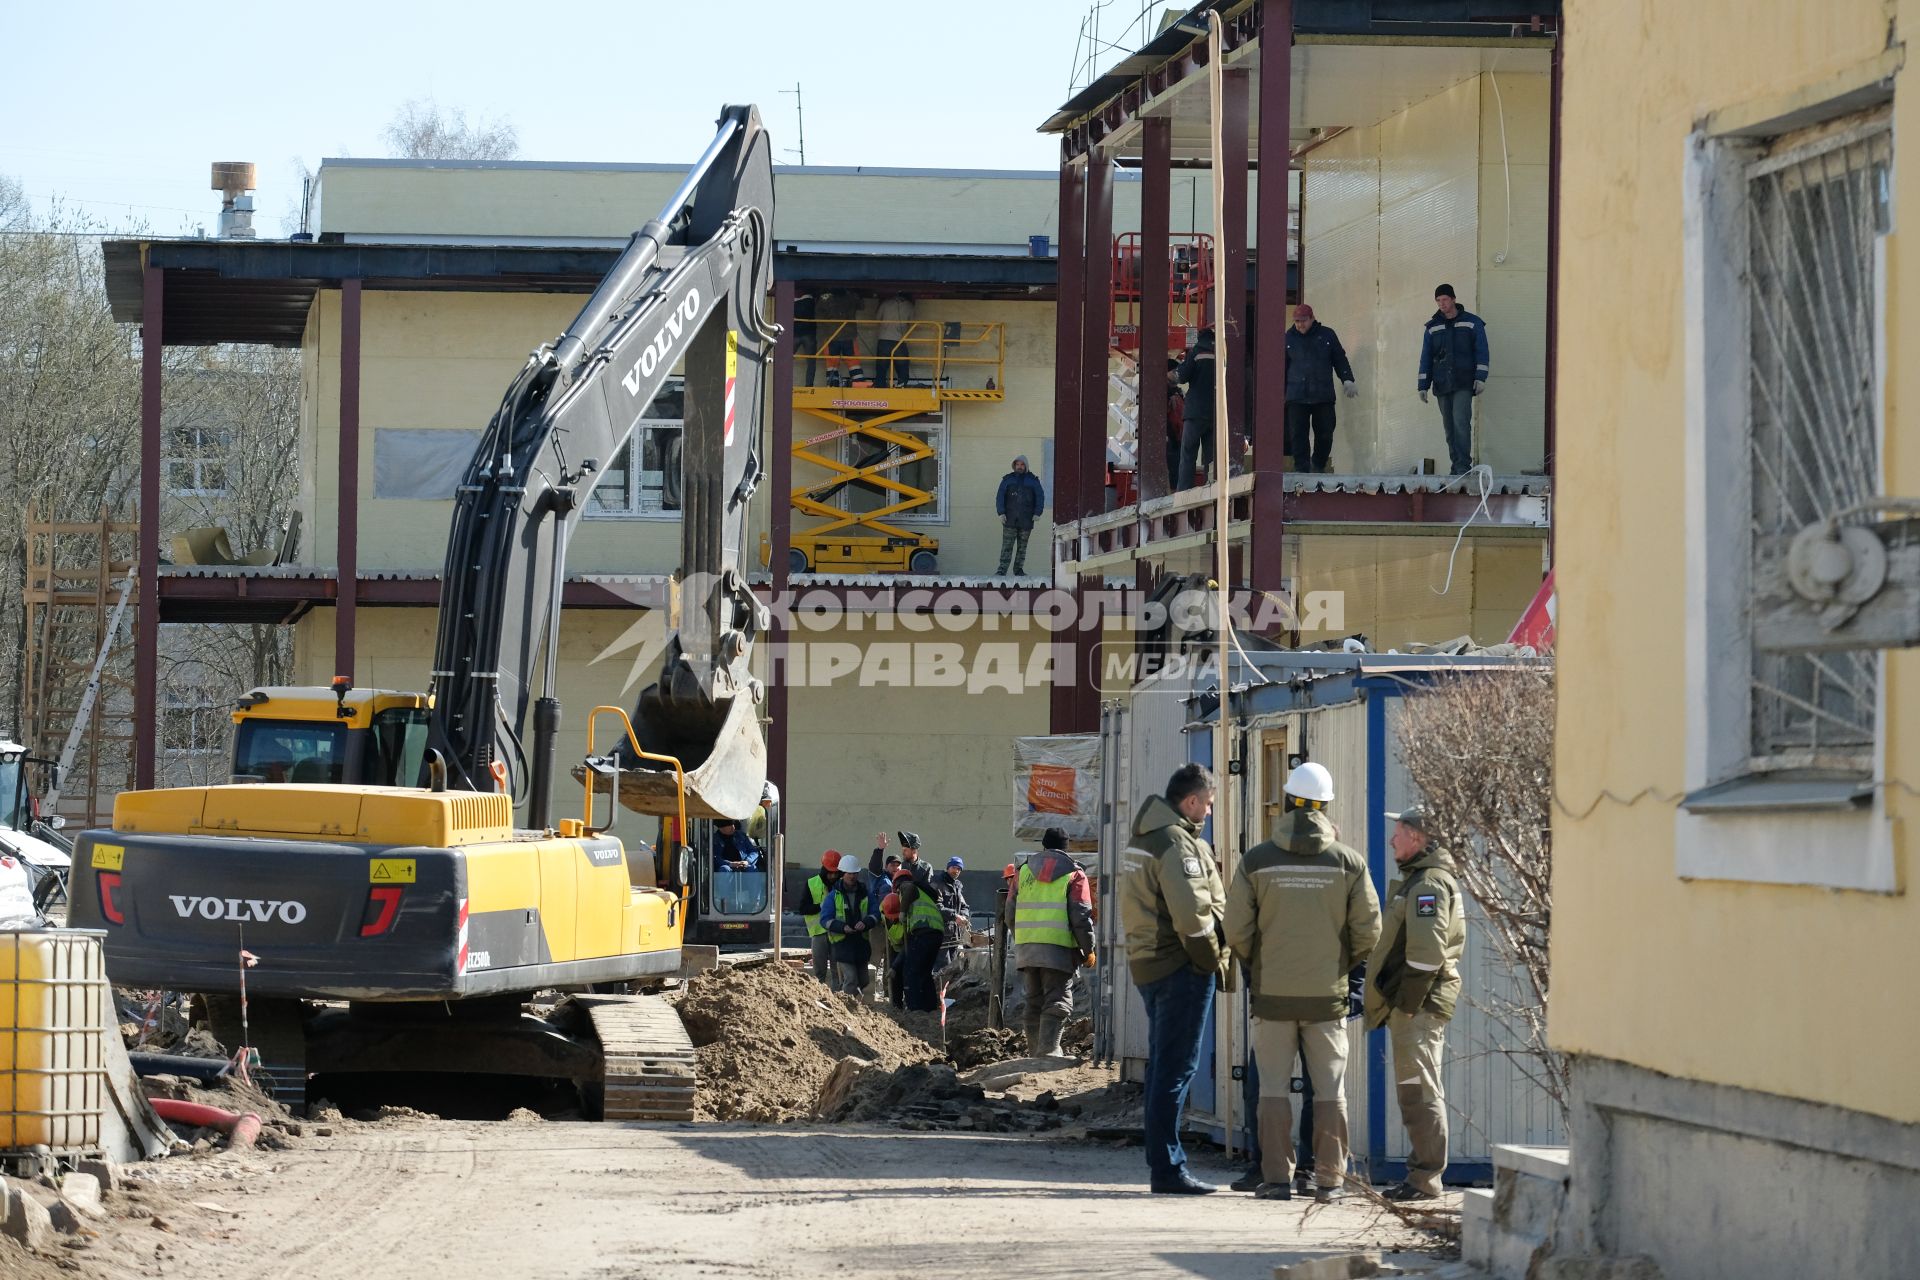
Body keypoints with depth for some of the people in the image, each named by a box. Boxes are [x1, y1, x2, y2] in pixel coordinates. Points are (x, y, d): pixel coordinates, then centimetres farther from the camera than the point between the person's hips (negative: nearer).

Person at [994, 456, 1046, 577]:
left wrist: (1037, 513, -2)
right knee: (1007, 546, -8)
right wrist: (1001, 513, -5)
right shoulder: (1008, 479, 8)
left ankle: (1019, 569, 11)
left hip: (1026, 520, 1)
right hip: (1009, 520, -1)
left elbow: (1040, 497, 9)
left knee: (1022, 546, 4)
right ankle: (1002, 570, -11)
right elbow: (1000, 497, 7)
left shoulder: (1033, 480, 8)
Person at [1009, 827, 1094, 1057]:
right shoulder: (1074, 874, -1)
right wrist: (1088, 949, 1)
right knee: (1057, 1003, -5)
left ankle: (1035, 1052, 16)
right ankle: (1048, 1052, -18)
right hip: (1059, 949, -4)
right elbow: (1081, 916, -6)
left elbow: (1011, 910, 15)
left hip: (1026, 949, 4)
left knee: (1033, 1002, 14)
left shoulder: (1024, 871, 12)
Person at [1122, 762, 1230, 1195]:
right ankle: (1168, 1170, -7)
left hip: (1149, 963, 10)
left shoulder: (1144, 837, 15)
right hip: (1181, 969, -10)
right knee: (1176, 1068, -7)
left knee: (1163, 1065, 15)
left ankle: (1164, 1163, 20)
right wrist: (1214, 963, -10)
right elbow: (1192, 914, -21)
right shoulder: (1178, 843, -15)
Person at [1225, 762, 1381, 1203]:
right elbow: (1368, 930, -1)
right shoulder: (1348, 862, -3)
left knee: (1274, 1085, 6)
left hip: (1272, 991, 0)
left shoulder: (1256, 860, -5)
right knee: (1330, 1088, 7)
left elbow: (1236, 929, -4)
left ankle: (1277, 1178, 2)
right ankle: (1328, 1179, 7)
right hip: (1328, 993, 0)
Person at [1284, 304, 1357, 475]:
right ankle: (1302, 470, -5)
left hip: (1323, 396, 0)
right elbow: (1282, 365, 15)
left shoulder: (1327, 335, 8)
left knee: (1325, 434, 2)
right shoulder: (1289, 338, 9)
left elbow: (1340, 359, 13)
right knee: (1298, 435, -7)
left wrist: (1347, 380, 1)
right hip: (1297, 396, 0)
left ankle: (1318, 466, 22)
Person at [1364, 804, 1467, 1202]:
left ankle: (1425, 1179, -10)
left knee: (1418, 1090, -10)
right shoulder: (1419, 879, 20)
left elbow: (1427, 951, -23)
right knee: (1418, 1091, 14)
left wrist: (1406, 1001, -20)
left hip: (1418, 1005, -11)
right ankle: (1422, 1175, 19)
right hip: (1417, 1004, 11)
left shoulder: (1429, 884, -14)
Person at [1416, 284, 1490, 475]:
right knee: (1449, 427, 4)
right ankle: (1457, 466, 9)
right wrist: (1423, 386, 10)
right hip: (1441, 384, 4)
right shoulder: (1433, 327, 14)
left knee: (1461, 421, -18)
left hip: (1463, 383, -4)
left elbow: (1481, 352, 2)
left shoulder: (1472, 323, 4)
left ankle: (1463, 466, -21)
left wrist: (1480, 377, -8)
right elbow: (1426, 357, 15)